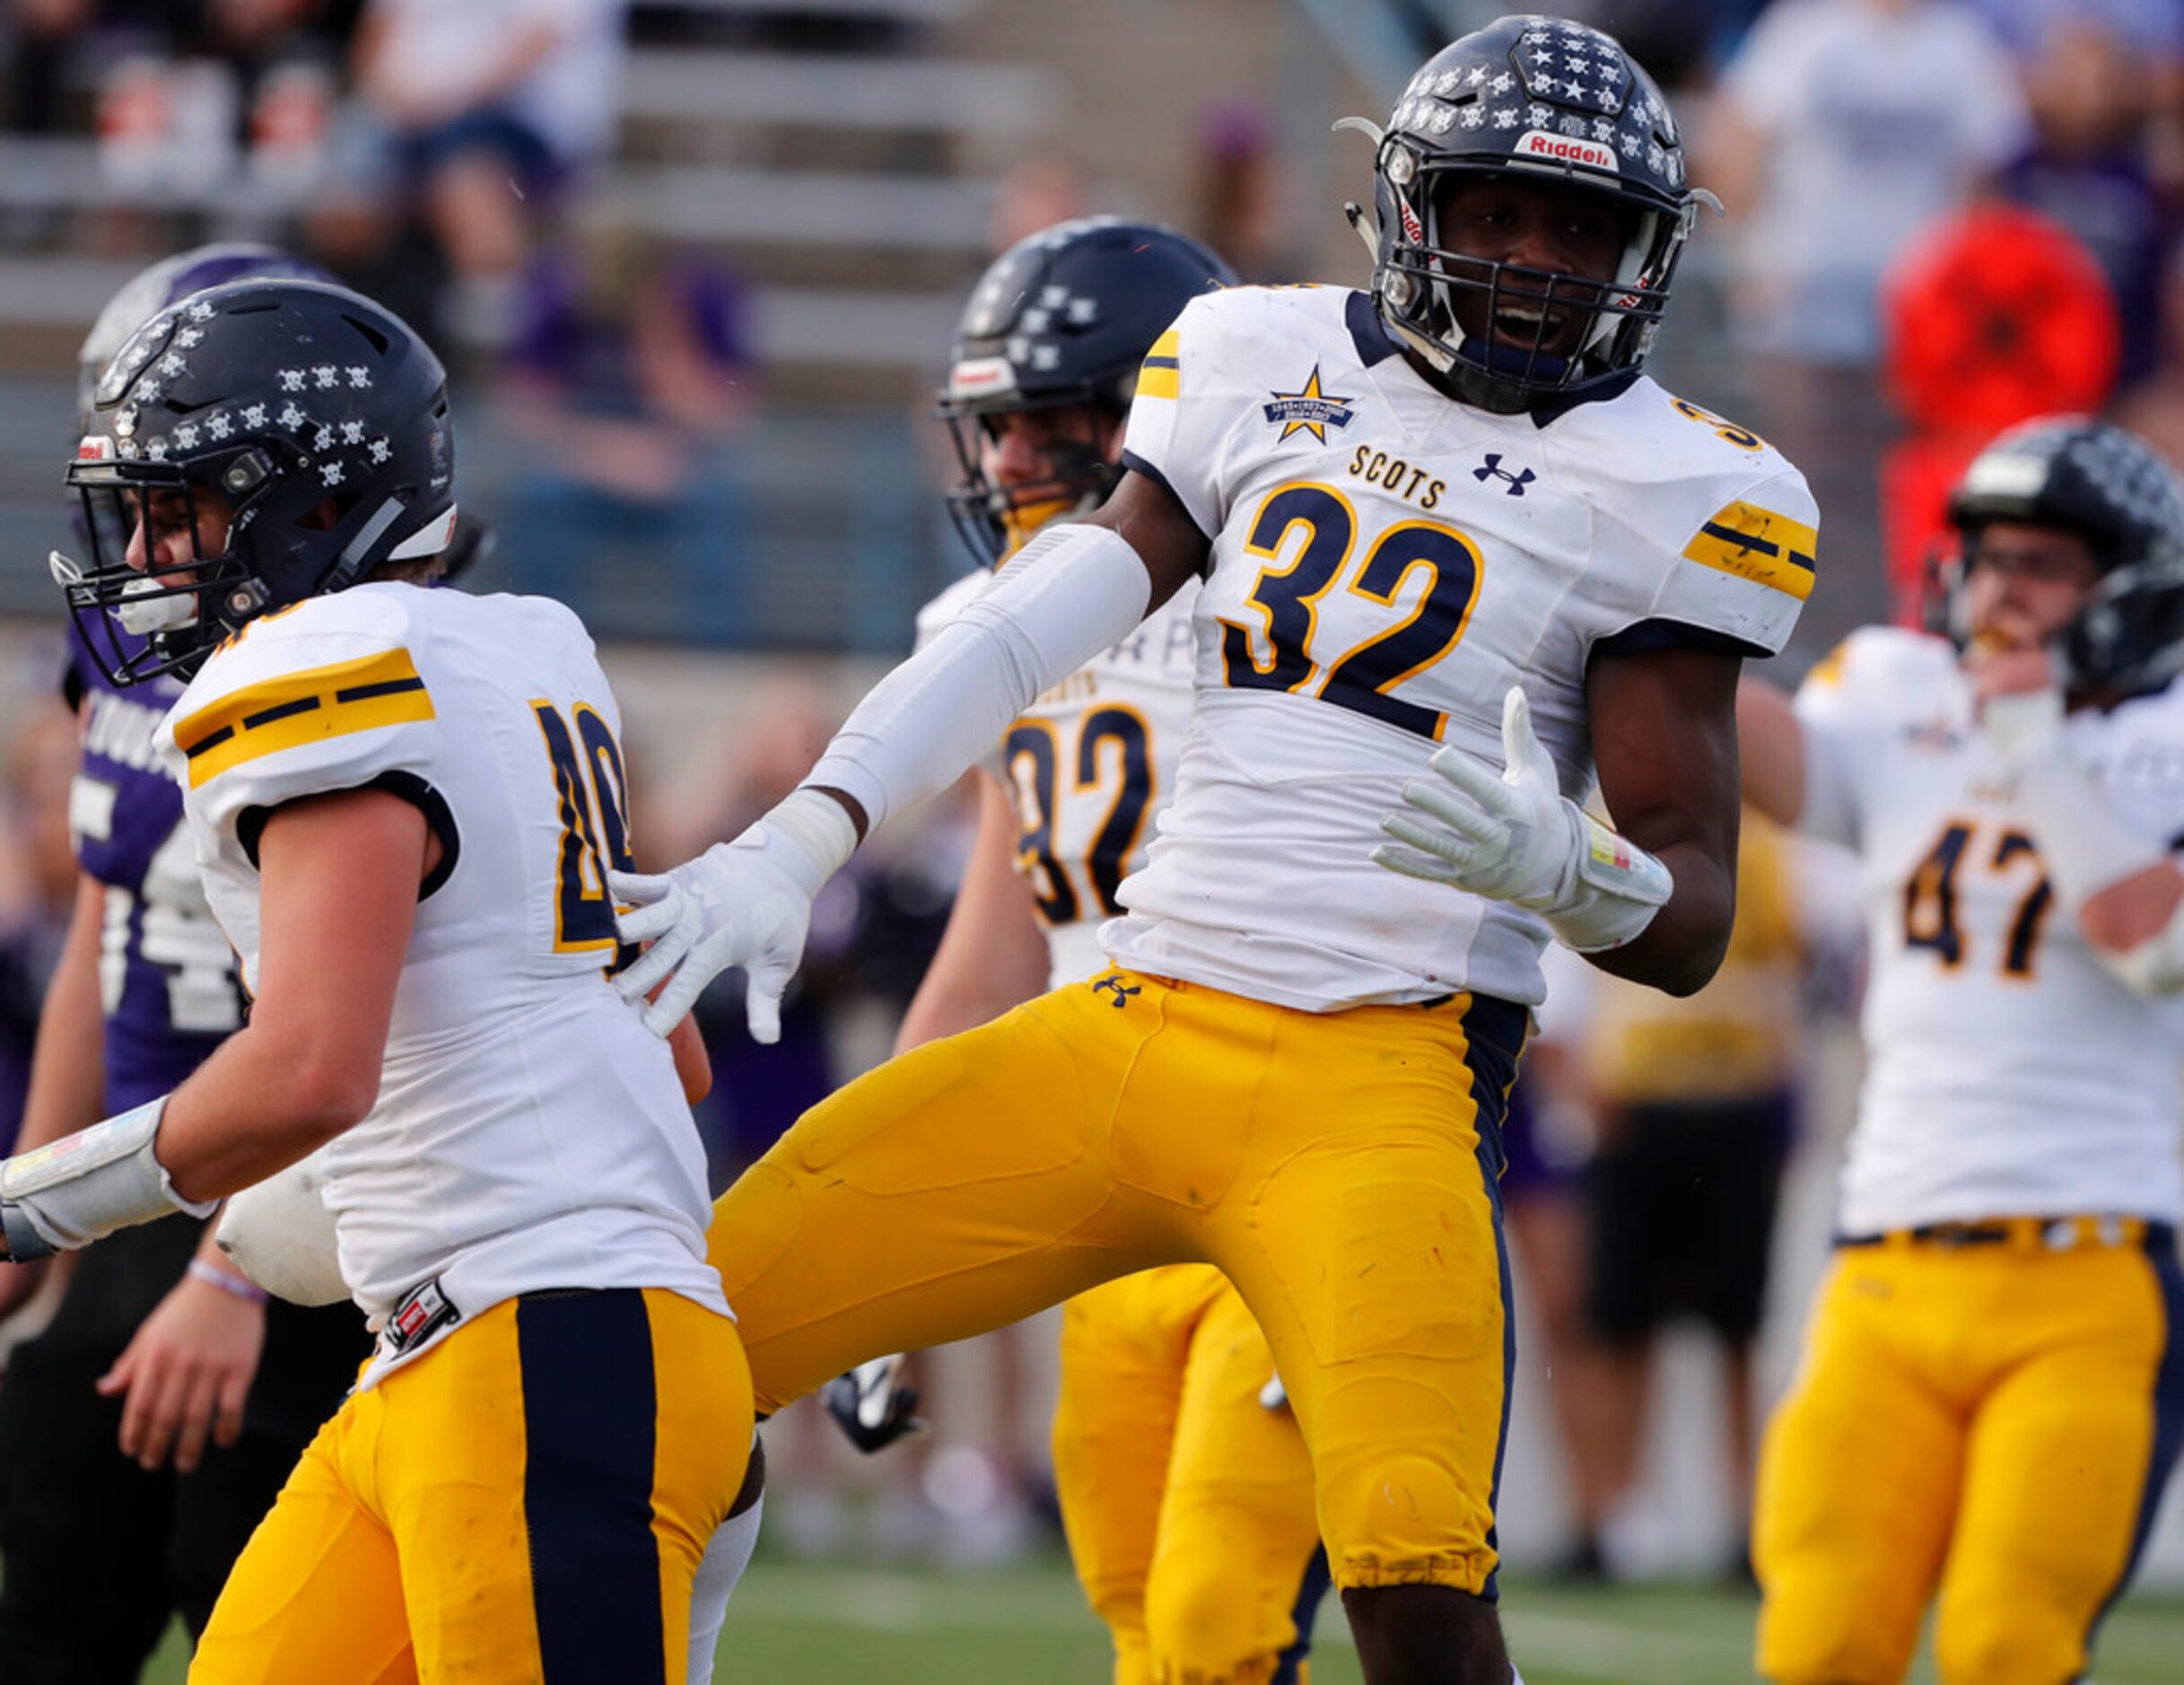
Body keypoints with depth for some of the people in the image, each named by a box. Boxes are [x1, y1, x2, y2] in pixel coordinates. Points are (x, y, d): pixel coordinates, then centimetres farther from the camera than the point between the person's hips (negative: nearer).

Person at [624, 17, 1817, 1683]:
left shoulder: (1668, 493, 0)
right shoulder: (1262, 369, 12)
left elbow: (1694, 928, -1)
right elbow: (1024, 634, 7)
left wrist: (1562, 870, -25)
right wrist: (792, 847, -6)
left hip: (1373, 1089, -5)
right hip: (1121, 1036, 5)